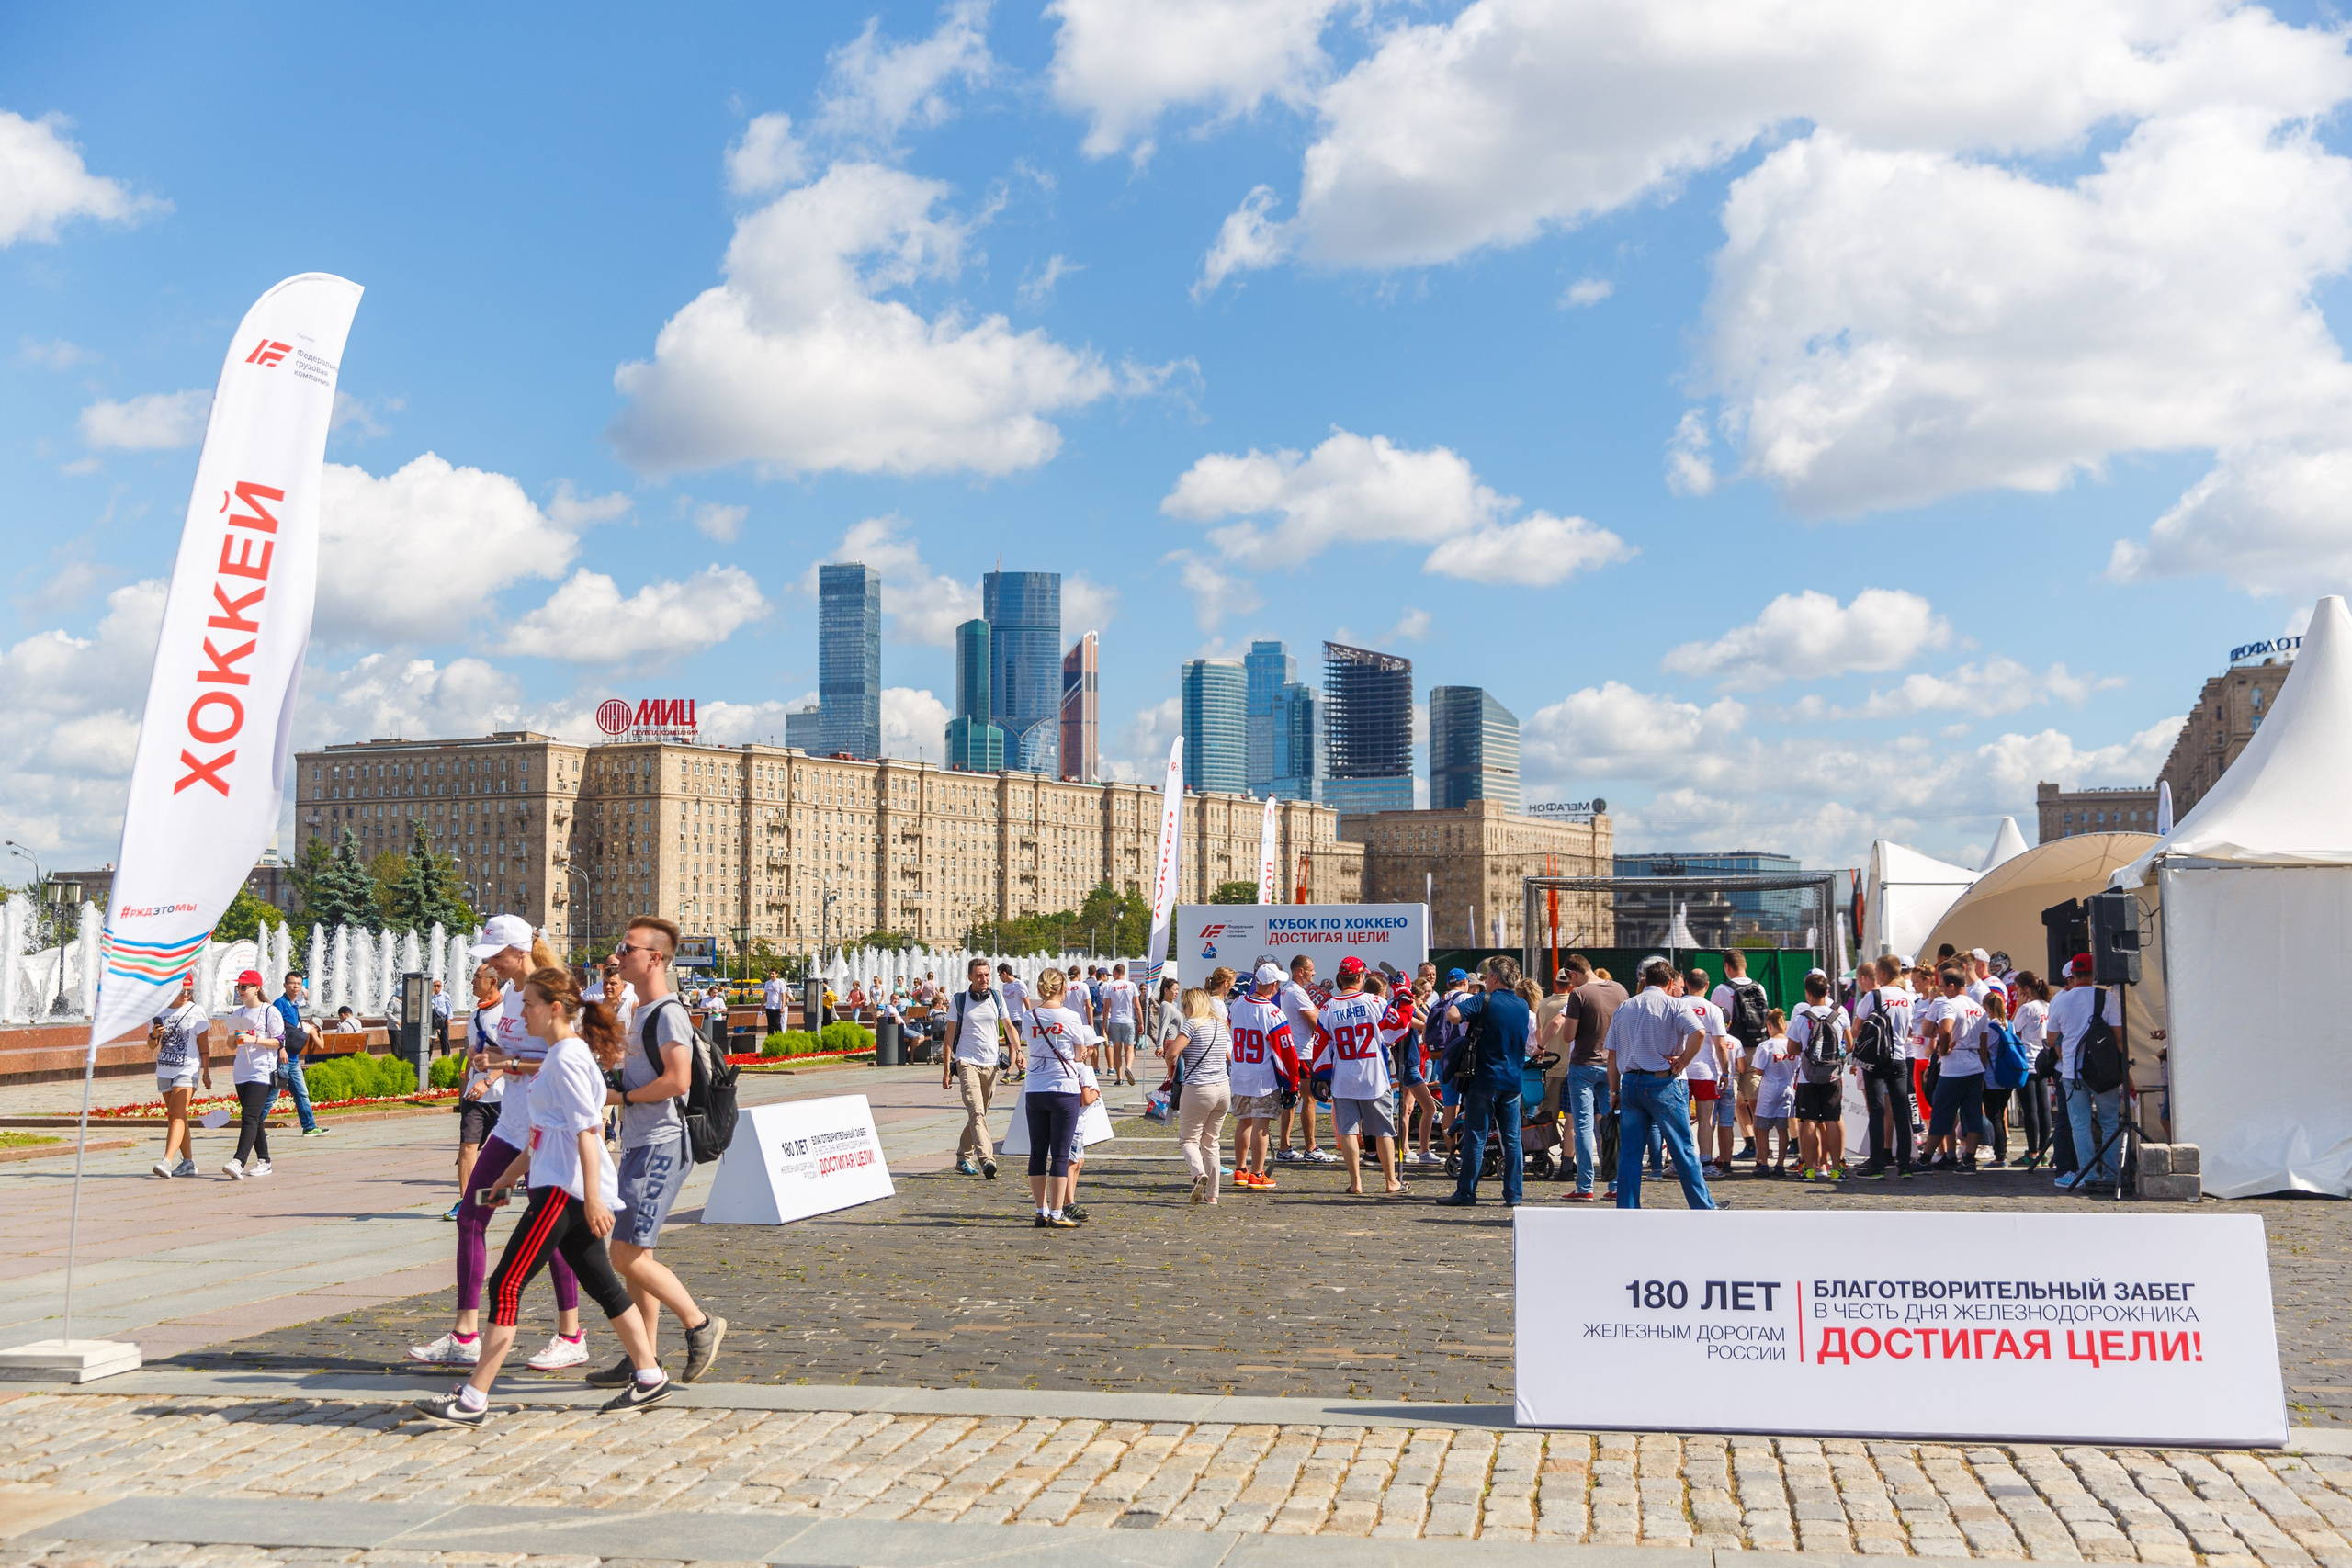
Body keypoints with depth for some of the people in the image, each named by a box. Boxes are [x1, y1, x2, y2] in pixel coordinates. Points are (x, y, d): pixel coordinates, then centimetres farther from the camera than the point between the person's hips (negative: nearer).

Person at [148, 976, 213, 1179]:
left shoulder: (196, 1012, -1)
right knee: (175, 1117, 9)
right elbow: (152, 1046, 13)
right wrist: (154, 1035, -9)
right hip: (164, 1071, 5)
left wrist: (206, 1073, -3)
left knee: (177, 1115, -17)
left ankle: (167, 1161, -26)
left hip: (187, 1071, -5)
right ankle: (188, 1162, 17)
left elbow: (204, 1046, 1)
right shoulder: (159, 1012, 9)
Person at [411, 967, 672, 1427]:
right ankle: (649, 1377, 19)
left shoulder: (568, 1058, -14)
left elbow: (587, 1131, -20)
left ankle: (473, 1399, -7)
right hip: (563, 1189, 10)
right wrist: (512, 1174, 30)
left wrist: (592, 1197, -24)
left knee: (506, 1286, -8)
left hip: (564, 1190, -10)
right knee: (602, 1285, 13)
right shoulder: (559, 1055, 17)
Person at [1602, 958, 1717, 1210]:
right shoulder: (1673, 1004, -1)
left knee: (1629, 1152, 6)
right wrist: (1681, 1062, -8)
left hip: (1630, 1083, 4)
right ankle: (1704, 1208, 9)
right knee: (1683, 1150, 3)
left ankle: (1627, 1211, 4)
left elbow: (1612, 1054, 12)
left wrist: (1615, 1091, 15)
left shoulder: (1623, 1008, 13)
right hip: (1664, 1084, -4)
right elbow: (1698, 1034, -19)